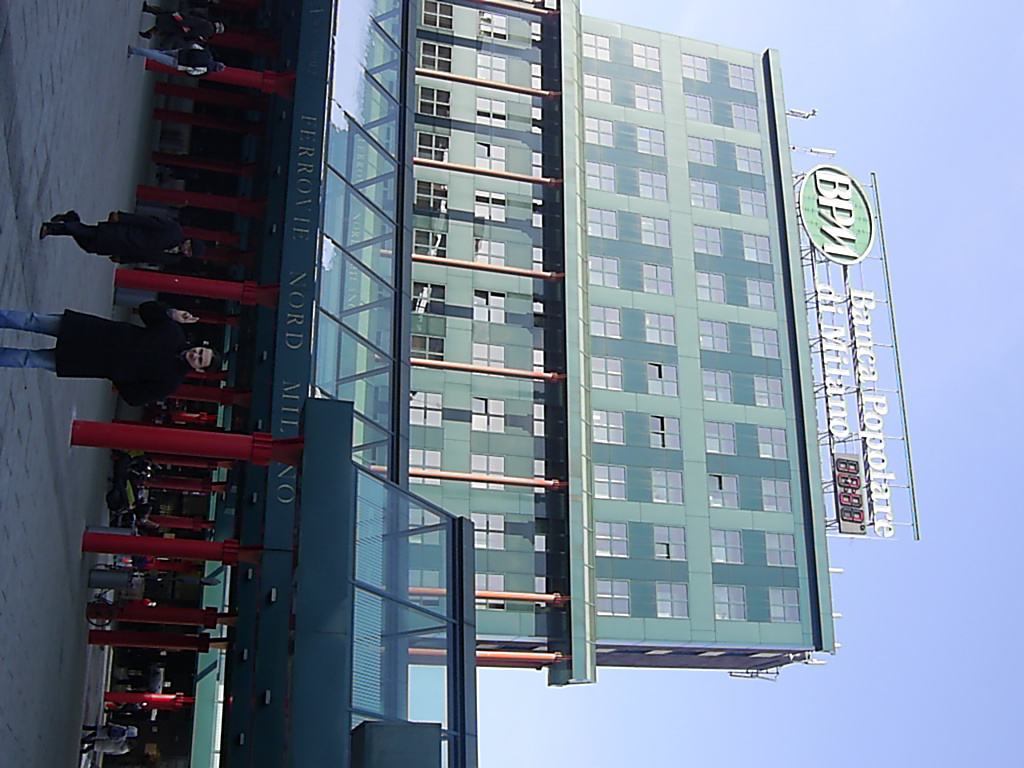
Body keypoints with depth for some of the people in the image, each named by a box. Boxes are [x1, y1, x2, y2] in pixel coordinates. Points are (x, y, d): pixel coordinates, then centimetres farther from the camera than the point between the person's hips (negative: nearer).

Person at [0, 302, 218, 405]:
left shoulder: (170, 380, -13)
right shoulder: (174, 334, -3)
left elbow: (134, 397, -11)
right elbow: (146, 308, 4)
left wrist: (116, 378, -14)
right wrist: (171, 313, -13)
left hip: (94, 361, -3)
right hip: (98, 332, 3)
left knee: (27, 359, -6)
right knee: (32, 321, -1)